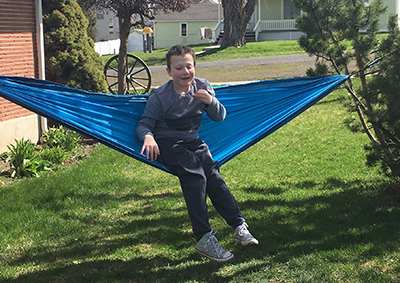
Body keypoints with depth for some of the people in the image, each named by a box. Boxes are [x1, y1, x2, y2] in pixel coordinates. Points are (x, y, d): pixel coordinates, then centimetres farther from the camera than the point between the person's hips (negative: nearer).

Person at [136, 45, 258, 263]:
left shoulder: (202, 87, 4)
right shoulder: (159, 97, -7)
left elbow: (220, 117, 5)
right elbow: (144, 124, -8)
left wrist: (211, 102, -17)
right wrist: (148, 137, -33)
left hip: (193, 142, 4)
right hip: (167, 144, -4)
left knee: (212, 174, -24)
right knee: (194, 175, -30)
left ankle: (239, 226, -25)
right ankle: (204, 238, -34)